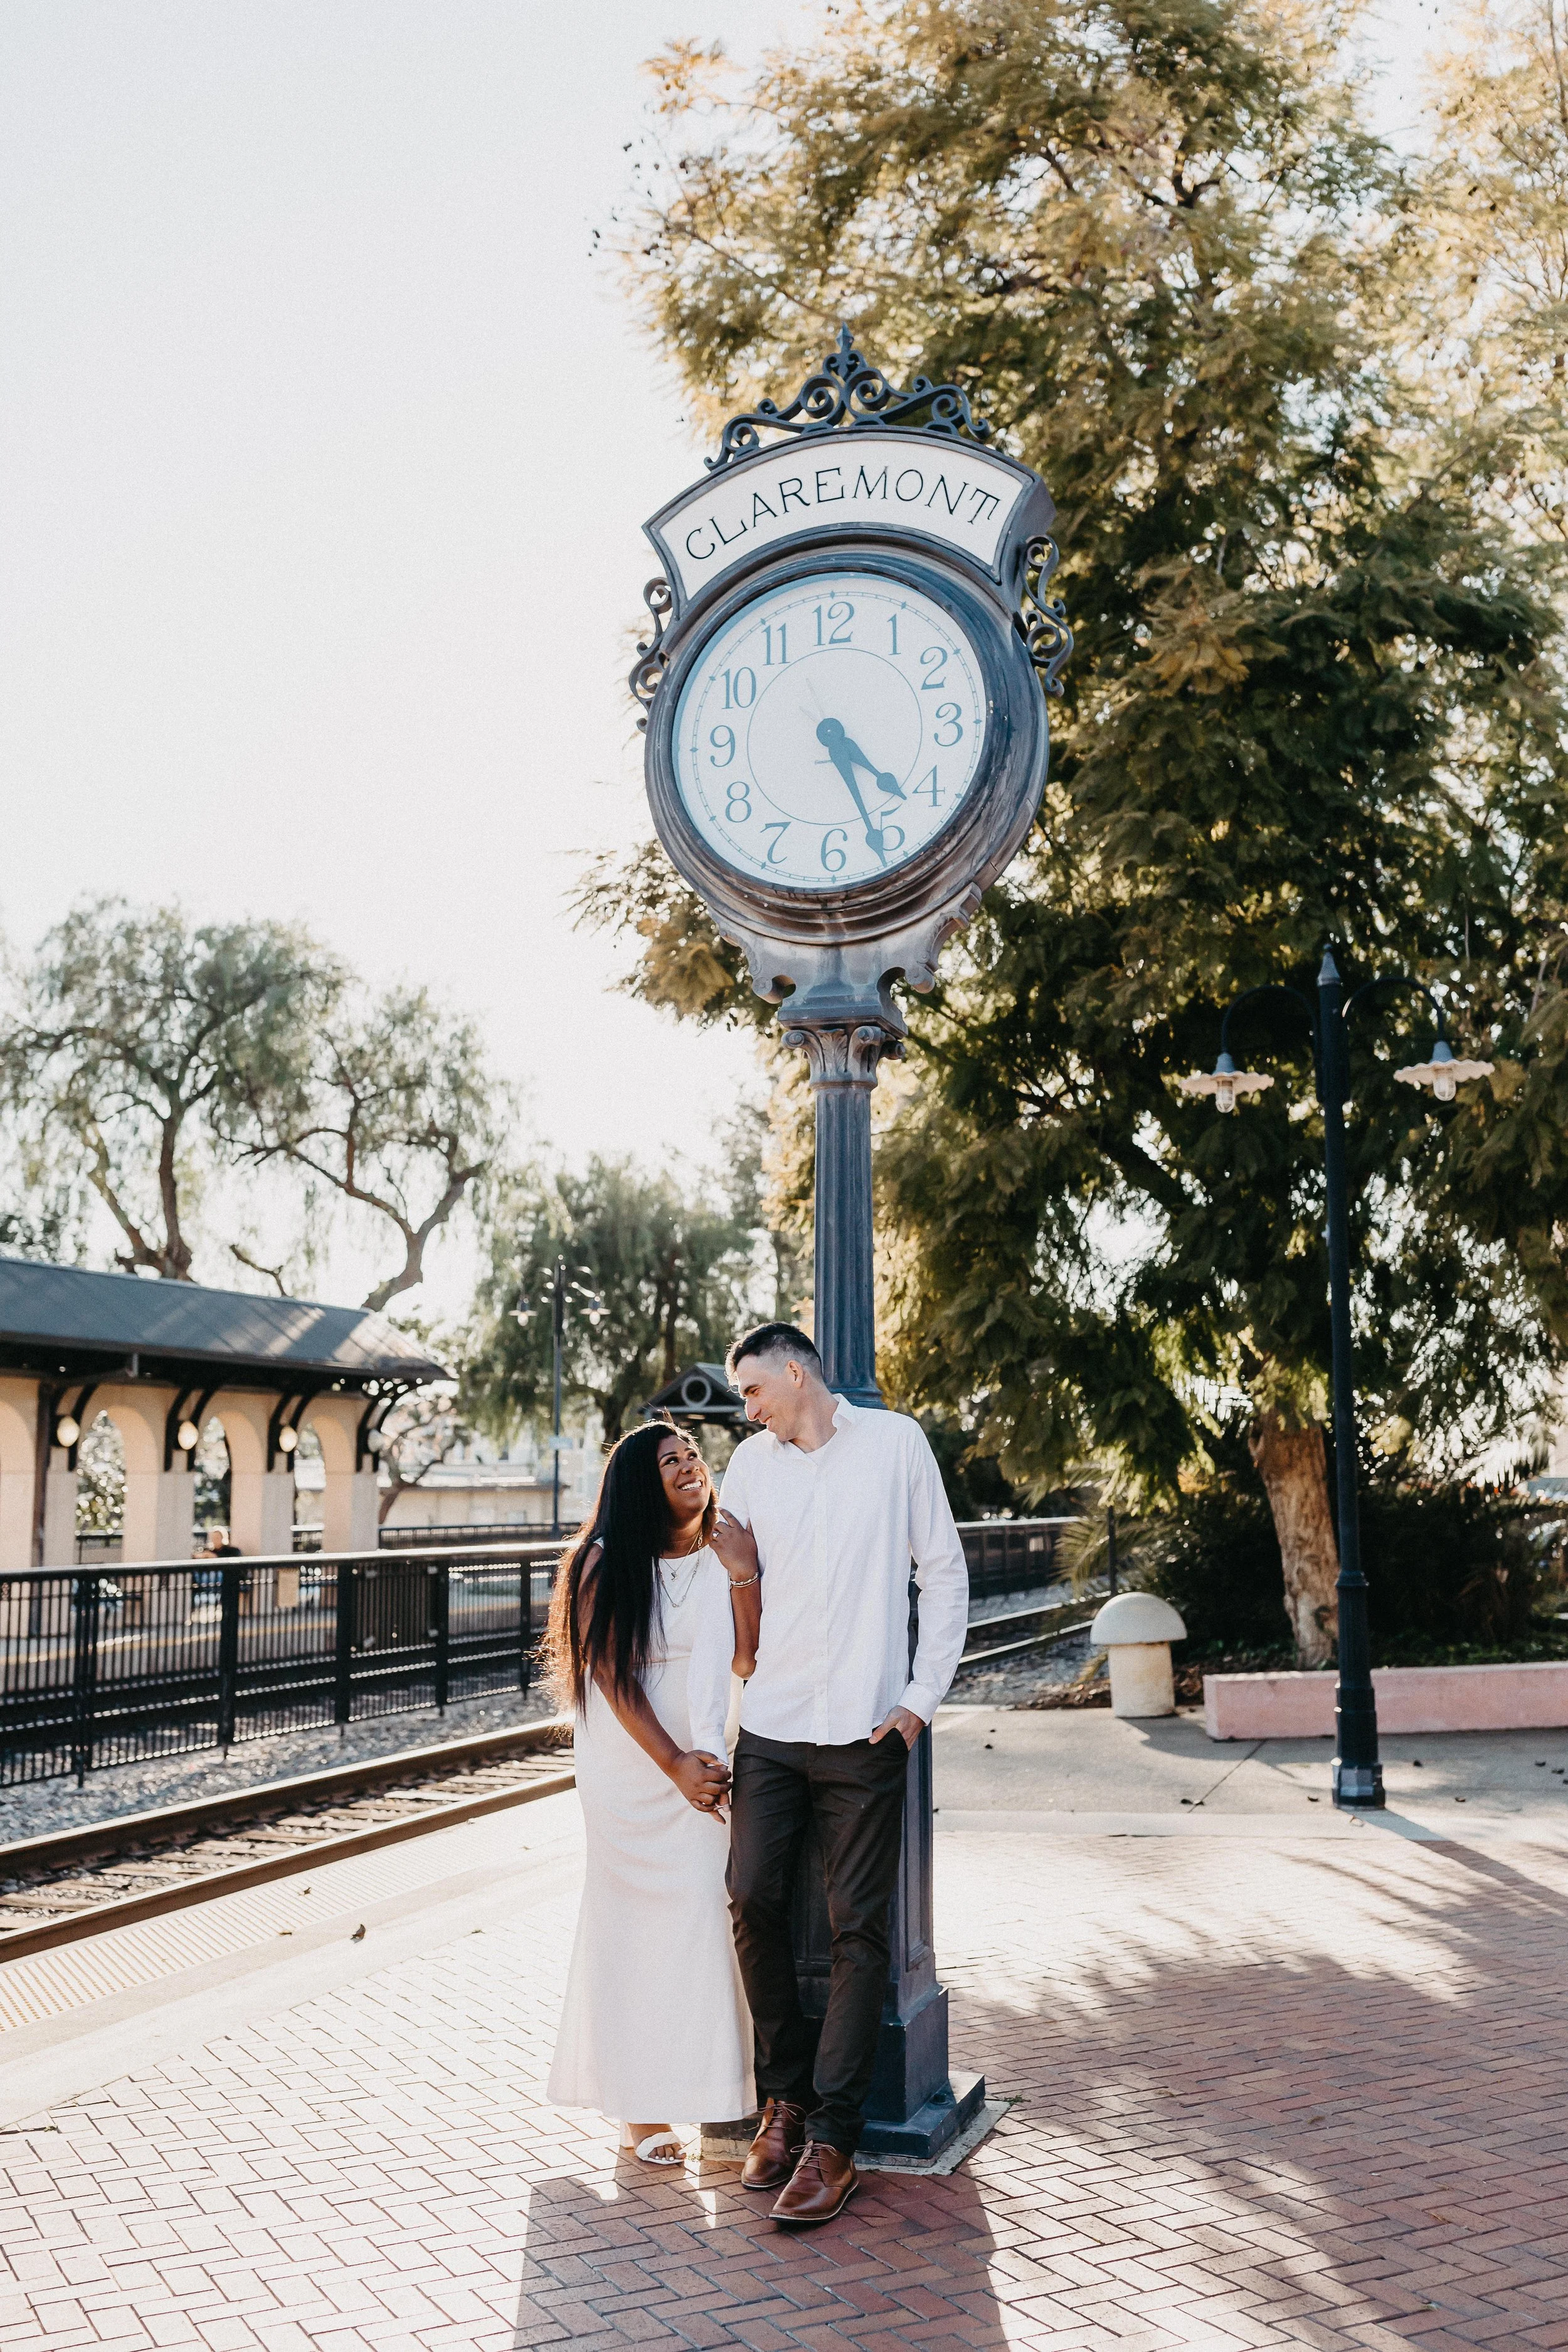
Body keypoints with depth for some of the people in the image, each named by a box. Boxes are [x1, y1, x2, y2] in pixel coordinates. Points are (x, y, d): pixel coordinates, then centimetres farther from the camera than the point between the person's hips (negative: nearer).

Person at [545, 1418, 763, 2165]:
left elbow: (747, 1661, -8)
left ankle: (711, 2087, 9)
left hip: (707, 1763, 2)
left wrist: (745, 1571, -17)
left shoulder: (724, 1559, 4)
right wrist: (675, 1764, -12)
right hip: (628, 1768, -2)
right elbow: (613, 1678, -7)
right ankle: (638, 2105, 8)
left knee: (702, 1912, -3)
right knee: (633, 1916, 0)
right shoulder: (606, 1565, -3)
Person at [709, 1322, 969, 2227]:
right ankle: (786, 2098, 17)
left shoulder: (895, 1442, 2)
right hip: (771, 1725, 3)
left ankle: (832, 2141, 4)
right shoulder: (751, 1462, 11)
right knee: (755, 1901, -2)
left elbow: (945, 1576, 4)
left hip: (865, 1731, -3)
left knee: (859, 1929, -2)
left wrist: (922, 1699, -3)